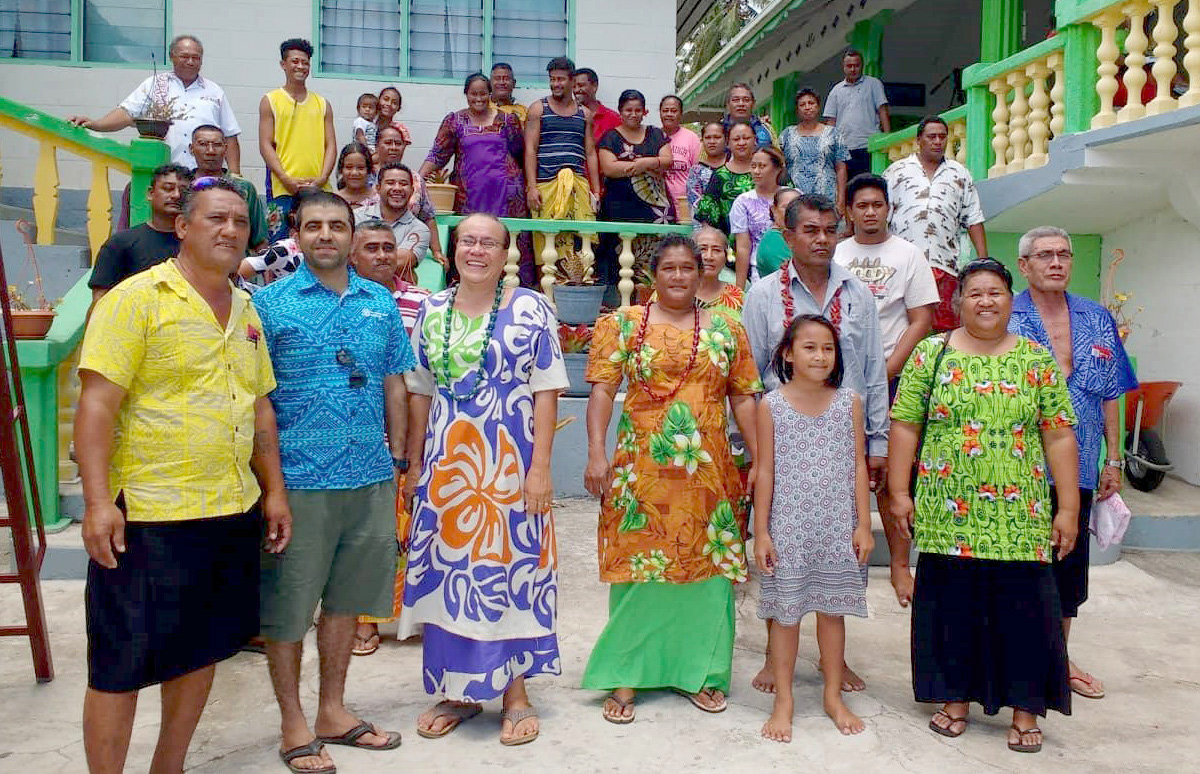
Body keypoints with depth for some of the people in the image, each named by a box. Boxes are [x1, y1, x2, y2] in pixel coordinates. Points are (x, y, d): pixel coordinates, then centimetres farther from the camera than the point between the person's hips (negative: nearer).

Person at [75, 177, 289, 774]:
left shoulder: (246, 311, 13)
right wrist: (98, 501, -20)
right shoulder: (137, 298, -8)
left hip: (234, 512, 7)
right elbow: (97, 403, -14)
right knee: (121, 666, 2)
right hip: (147, 515, -7)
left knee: (201, 651, 16)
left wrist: (274, 491, 13)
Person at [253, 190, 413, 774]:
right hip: (297, 479, -4)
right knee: (287, 607, 6)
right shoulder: (270, 302, -3)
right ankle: (293, 724, 23)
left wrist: (397, 457, 11)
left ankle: (333, 711, 31)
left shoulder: (380, 302, 9)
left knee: (346, 598, 15)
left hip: (370, 479, 4)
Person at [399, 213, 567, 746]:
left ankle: (515, 691, 18)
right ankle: (458, 690, 24)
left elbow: (546, 393, -6)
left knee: (510, 568, 3)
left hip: (509, 463, -3)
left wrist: (539, 467, -12)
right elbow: (420, 393, 12)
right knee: (448, 569, 8)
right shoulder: (431, 312, 8)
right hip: (446, 464, 4)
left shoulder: (530, 310, -3)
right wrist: (414, 464, 8)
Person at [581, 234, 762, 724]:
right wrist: (597, 453, -11)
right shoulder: (624, 324, 3)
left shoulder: (725, 330, 10)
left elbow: (743, 399, 9)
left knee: (707, 568, 7)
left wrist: (759, 458, 4)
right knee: (638, 566, 1)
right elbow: (603, 390, -2)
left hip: (708, 470, 3)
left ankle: (699, 671, 23)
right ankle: (625, 677, 12)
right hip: (642, 467, -2)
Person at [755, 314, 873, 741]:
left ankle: (833, 696, 27)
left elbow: (859, 466, 4)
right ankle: (783, 701, 19)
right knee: (785, 611, 6)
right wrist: (761, 532, -4)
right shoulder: (772, 405, -4)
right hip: (788, 528, -1)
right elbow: (766, 471, -2)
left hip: (837, 528, 2)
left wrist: (863, 525, 0)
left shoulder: (849, 402, 1)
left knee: (832, 609, 11)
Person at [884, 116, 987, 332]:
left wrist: (983, 259, 7)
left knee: (946, 324, -2)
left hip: (944, 263, 2)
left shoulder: (959, 174, 19)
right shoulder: (897, 171, 14)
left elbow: (974, 219, 16)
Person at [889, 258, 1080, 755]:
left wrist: (1069, 508, 0)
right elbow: (905, 426, 2)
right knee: (951, 606, 8)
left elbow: (1058, 436, 4)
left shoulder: (1037, 360, 5)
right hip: (948, 513, 0)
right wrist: (899, 493, -3)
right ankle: (955, 698, 25)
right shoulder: (931, 354, 3)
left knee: (1023, 608, 4)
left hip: (1020, 517, 1)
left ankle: (1026, 709, 19)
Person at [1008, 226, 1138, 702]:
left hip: (1078, 470, 4)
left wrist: (1113, 460, 9)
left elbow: (1110, 394, 12)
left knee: (1069, 566, 13)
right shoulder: (1004, 321, -4)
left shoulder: (1097, 320, 9)